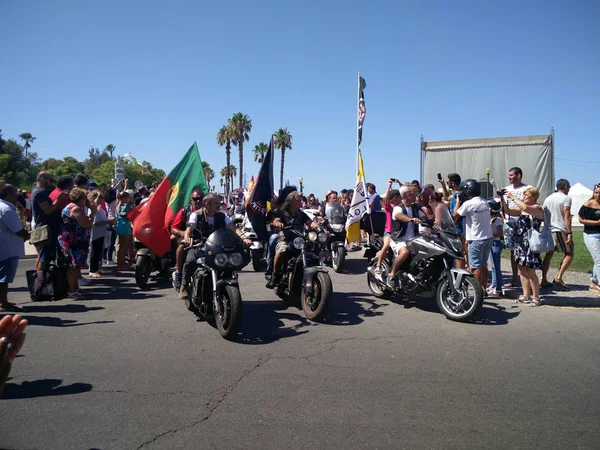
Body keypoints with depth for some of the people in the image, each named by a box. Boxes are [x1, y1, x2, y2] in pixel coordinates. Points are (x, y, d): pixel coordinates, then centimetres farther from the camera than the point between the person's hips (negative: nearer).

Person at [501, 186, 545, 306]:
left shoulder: (538, 208, -8)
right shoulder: (522, 209, 15)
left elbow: (525, 207, -27)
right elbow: (508, 211, 13)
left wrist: (512, 197, -18)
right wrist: (502, 199, 1)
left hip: (530, 243, -8)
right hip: (520, 242, 8)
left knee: (530, 272, -5)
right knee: (522, 270, 12)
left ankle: (536, 297, 5)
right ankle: (526, 296, 20)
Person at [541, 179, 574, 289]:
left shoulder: (548, 198, 15)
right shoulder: (566, 198, -5)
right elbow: (567, 216, -13)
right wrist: (569, 233, -15)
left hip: (548, 230, 7)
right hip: (561, 230, -7)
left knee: (549, 254, 12)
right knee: (569, 253, 4)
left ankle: (544, 280, 9)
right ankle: (558, 277, -8)